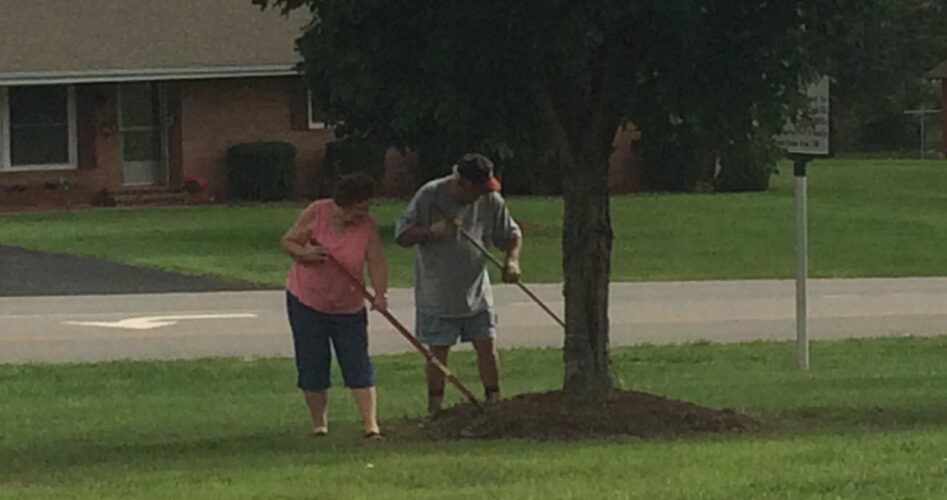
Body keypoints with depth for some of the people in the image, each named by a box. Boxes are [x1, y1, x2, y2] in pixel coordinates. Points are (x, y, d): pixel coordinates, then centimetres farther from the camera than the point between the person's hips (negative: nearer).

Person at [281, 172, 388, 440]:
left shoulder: (367, 227, -10)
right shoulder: (316, 214, -12)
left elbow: (376, 262, -19)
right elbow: (287, 242, -5)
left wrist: (381, 294, -37)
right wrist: (306, 253, -27)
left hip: (348, 307, 1)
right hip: (306, 301, -1)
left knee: (358, 366, -5)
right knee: (312, 366, 3)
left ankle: (370, 425, -7)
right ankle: (319, 423, 15)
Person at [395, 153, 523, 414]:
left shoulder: (490, 200, -2)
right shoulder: (429, 196, -13)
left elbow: (512, 234, 10)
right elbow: (402, 235, -13)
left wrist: (512, 260, -11)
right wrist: (436, 230, -28)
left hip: (476, 292, 3)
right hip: (437, 293, -3)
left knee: (487, 346, 0)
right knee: (438, 351, 1)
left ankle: (494, 402, 9)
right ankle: (435, 408, 11)